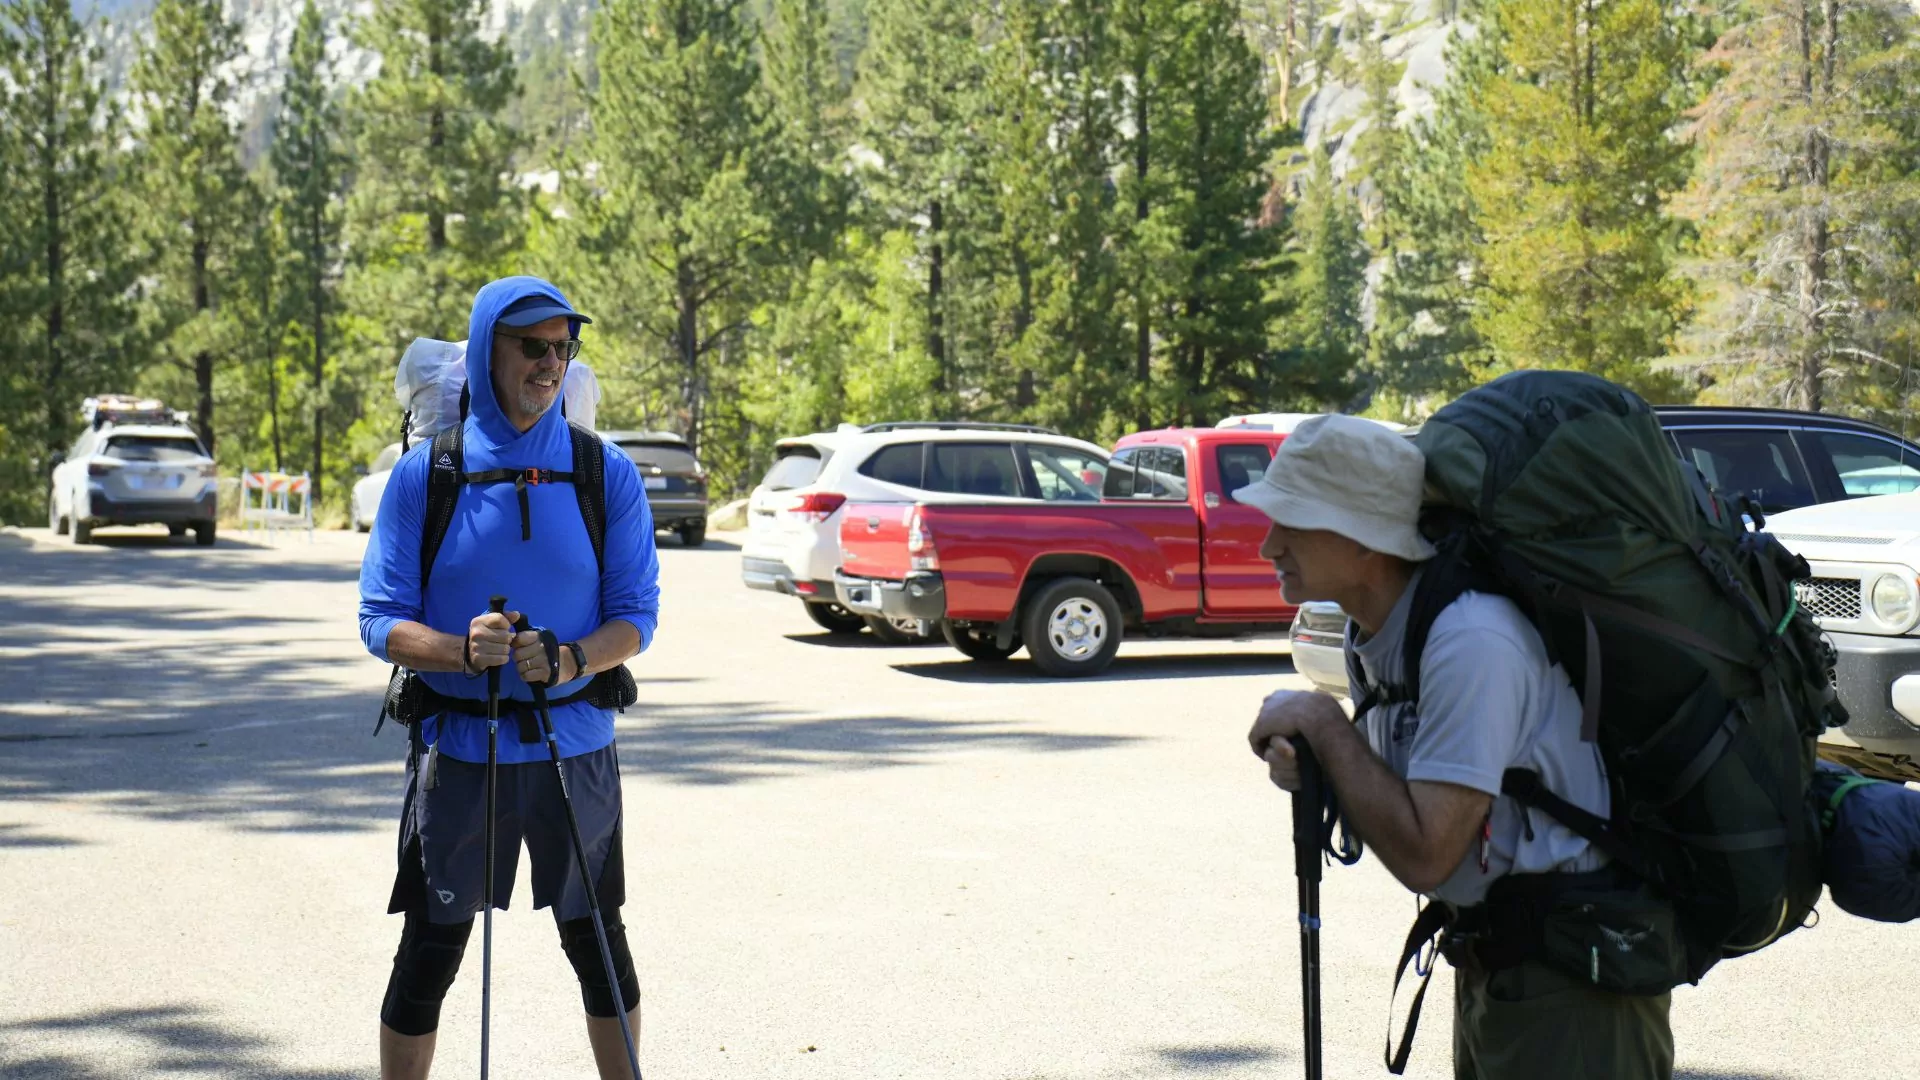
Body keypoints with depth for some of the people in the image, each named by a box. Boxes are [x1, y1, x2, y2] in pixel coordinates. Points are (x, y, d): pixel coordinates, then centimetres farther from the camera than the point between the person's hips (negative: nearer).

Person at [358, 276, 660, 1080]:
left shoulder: (607, 474, 1)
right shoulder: (423, 475, -1)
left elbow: (636, 615, 0)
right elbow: (380, 622, -3)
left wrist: (573, 660, -21)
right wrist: (461, 651, -23)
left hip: (574, 748, 1)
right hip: (455, 750, -1)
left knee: (599, 948, 10)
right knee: (427, 960, 4)